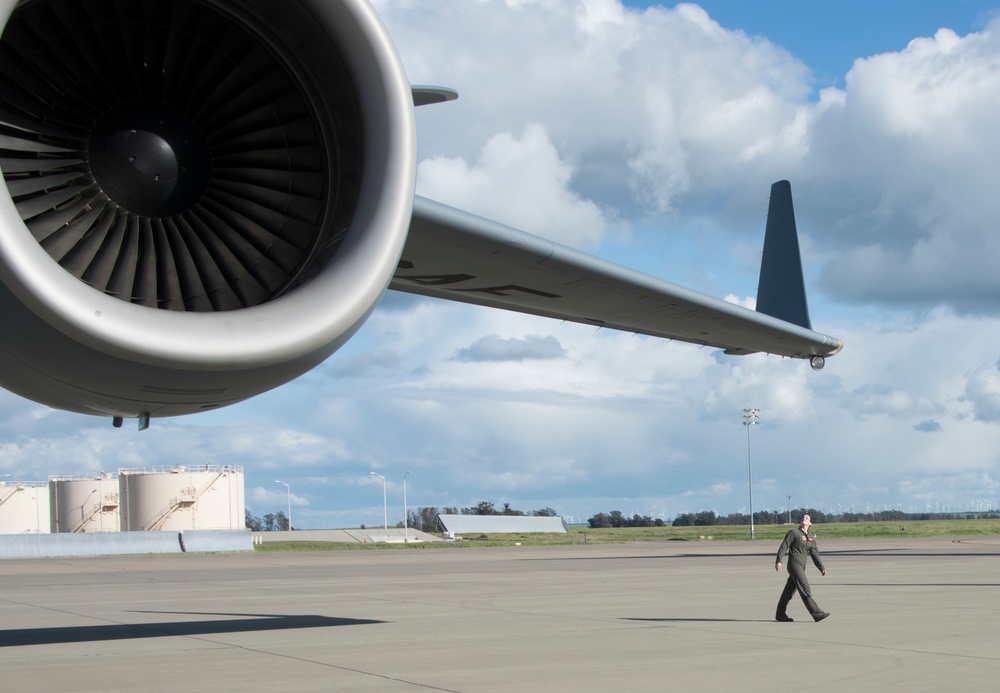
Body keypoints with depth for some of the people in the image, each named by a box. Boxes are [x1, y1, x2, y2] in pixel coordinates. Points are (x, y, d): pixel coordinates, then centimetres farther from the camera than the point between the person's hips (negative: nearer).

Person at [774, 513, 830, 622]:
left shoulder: (811, 537, 16)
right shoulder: (794, 532, -3)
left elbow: (815, 554, 15)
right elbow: (784, 546, -8)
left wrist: (821, 568, 5)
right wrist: (778, 561, -17)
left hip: (801, 567, 7)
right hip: (794, 564, -7)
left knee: (789, 591, 11)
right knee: (805, 589, -12)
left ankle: (780, 614, 17)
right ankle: (817, 613, -17)